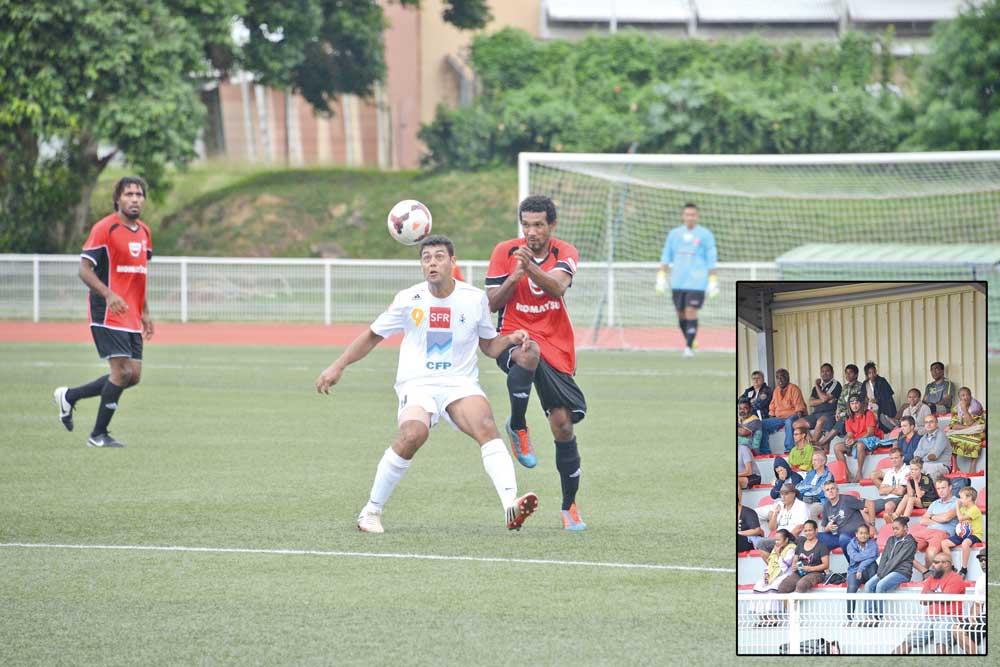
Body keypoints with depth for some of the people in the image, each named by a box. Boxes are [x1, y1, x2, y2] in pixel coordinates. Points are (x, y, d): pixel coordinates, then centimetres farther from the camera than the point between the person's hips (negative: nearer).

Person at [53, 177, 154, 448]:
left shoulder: (144, 232, 14)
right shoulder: (104, 229, -10)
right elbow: (85, 269, -14)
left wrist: (145, 312, 22)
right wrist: (108, 294, -29)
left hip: (132, 318, 8)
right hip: (108, 314, -8)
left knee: (133, 376, 4)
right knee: (122, 370, -14)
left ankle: (69, 396, 21)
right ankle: (99, 435, 0)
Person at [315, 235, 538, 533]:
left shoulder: (475, 299, 5)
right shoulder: (409, 300, 2)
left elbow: (489, 345, 17)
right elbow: (372, 336, 14)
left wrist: (511, 339, -5)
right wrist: (337, 366, 9)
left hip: (460, 383, 1)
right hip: (417, 384, -1)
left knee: (486, 427, -30)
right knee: (412, 435, -31)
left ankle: (511, 507, -41)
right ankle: (371, 512, -14)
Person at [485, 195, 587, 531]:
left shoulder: (565, 253, 0)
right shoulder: (505, 252, -1)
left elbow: (557, 288, -21)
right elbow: (492, 303, -3)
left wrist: (531, 267, -39)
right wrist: (513, 278, -21)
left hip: (557, 348, 2)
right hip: (513, 338, -2)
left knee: (563, 423, -4)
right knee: (529, 355, -40)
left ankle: (569, 506, 12)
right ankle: (517, 427, -16)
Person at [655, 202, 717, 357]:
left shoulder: (705, 234, 1)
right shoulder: (674, 234, 10)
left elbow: (711, 259, 2)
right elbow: (666, 256, 13)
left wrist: (713, 281, -2)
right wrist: (661, 277, 6)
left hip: (696, 281, -4)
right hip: (678, 282, 4)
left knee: (691, 312, -13)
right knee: (681, 314, 6)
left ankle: (689, 347, -12)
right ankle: (688, 342, 24)